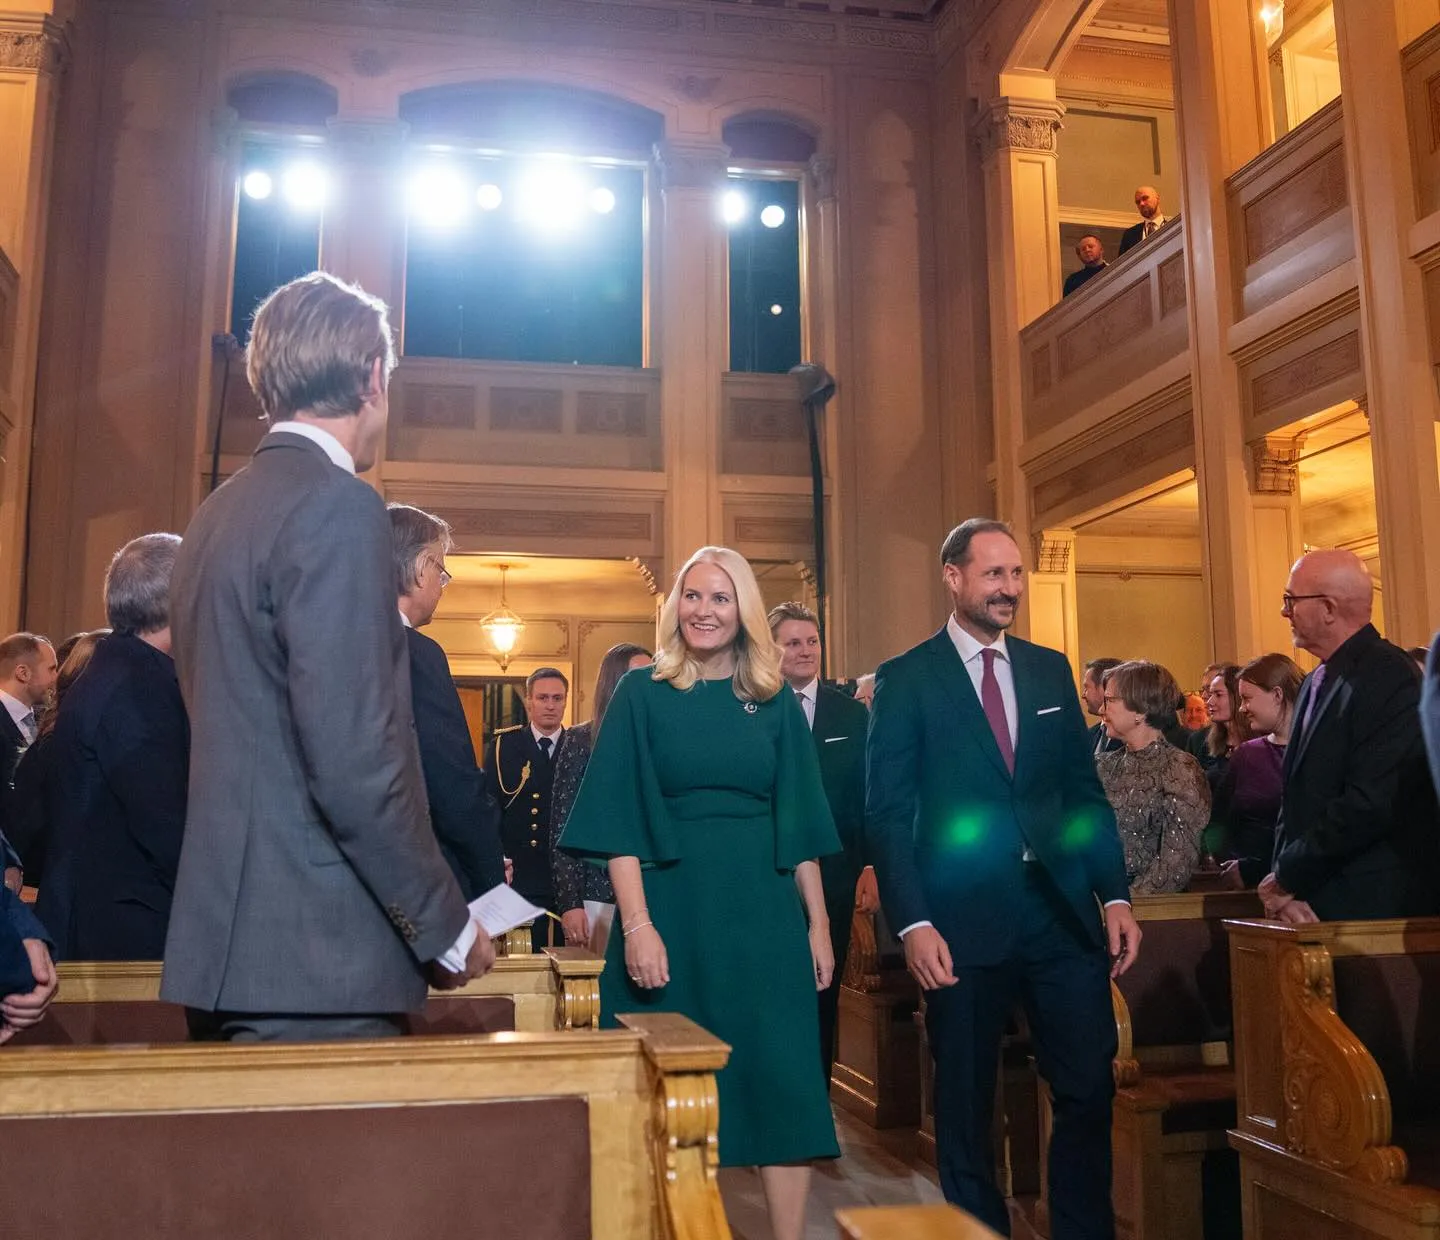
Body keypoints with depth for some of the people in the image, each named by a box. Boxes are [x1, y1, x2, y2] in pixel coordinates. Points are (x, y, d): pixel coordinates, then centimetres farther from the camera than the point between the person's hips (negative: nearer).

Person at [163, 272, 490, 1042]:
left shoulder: (216, 515, 13)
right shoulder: (337, 506, -14)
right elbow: (355, 761, -21)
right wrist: (446, 928, -11)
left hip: (229, 944, 9)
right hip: (314, 960, -9)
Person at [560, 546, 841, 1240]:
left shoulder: (775, 703, 8)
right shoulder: (642, 694, 1)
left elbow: (799, 824, 9)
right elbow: (620, 821, -6)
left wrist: (818, 923, 3)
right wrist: (637, 924, -15)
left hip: (763, 913, 2)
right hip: (671, 907, -2)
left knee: (782, 1080, 2)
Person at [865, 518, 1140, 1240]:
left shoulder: (1050, 670, 12)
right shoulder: (905, 680, -1)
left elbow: (1085, 792, 13)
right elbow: (887, 813, -6)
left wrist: (1115, 894, 4)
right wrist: (912, 923, -14)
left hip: (1062, 908, 4)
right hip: (964, 918, -3)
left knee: (1089, 1088, 4)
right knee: (965, 1104, 8)